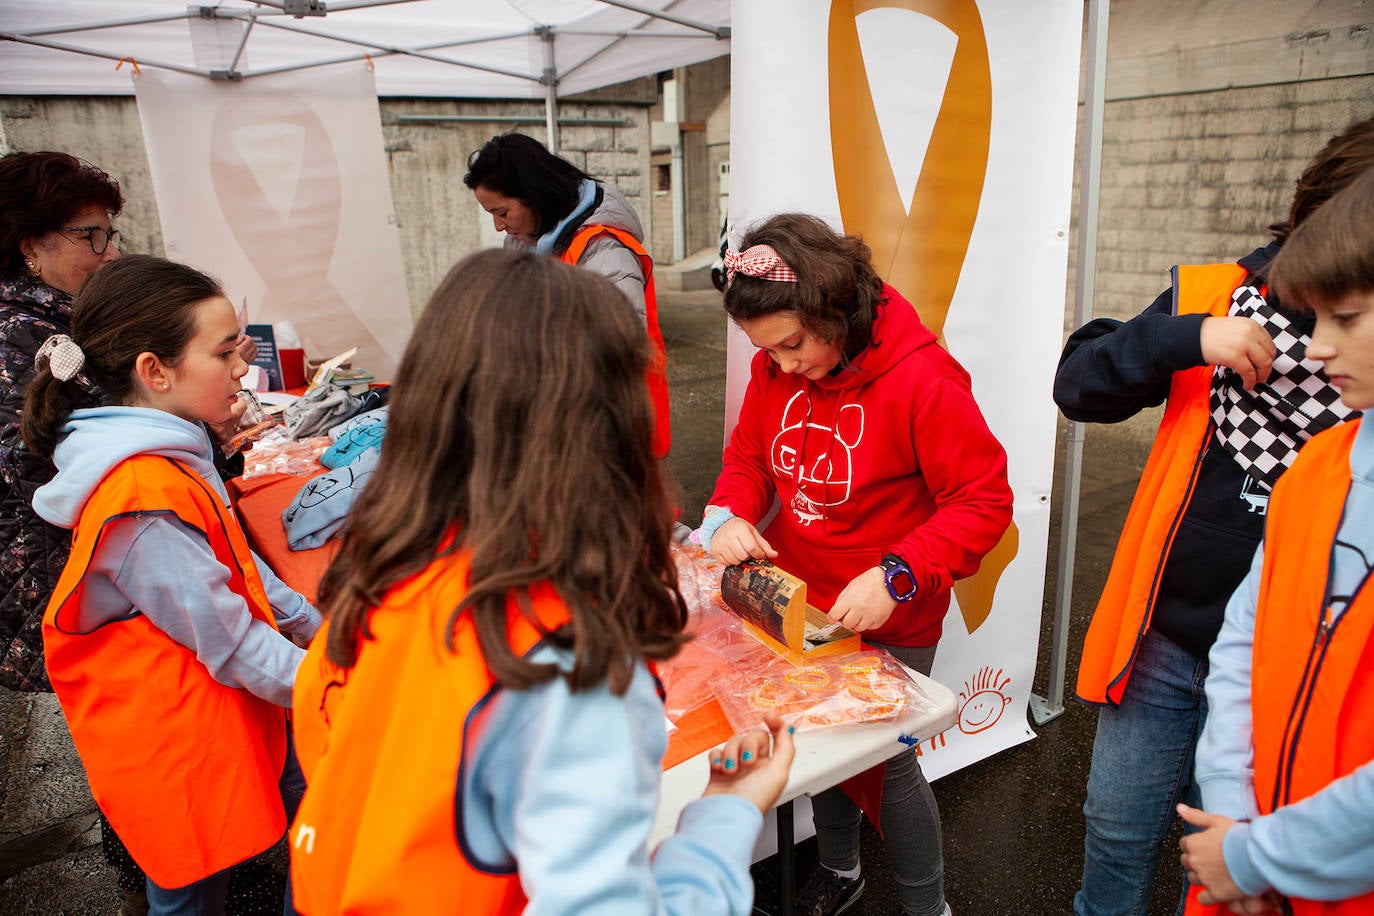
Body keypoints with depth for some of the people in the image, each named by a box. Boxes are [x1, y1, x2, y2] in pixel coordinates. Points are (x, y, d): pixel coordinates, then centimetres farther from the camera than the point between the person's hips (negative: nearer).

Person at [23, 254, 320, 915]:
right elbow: (231, 643, -25)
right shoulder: (148, 499, -29)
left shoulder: (171, 461, 2)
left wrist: (313, 624, 13)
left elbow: (234, 564, 13)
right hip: (181, 754, -8)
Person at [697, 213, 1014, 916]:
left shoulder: (922, 378, -23)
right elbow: (747, 455, 8)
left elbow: (984, 500, -20)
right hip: (800, 605, 6)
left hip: (890, 624, -5)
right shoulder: (773, 370, -6)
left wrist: (897, 575, -30)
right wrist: (731, 515, -14)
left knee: (887, 760, 6)